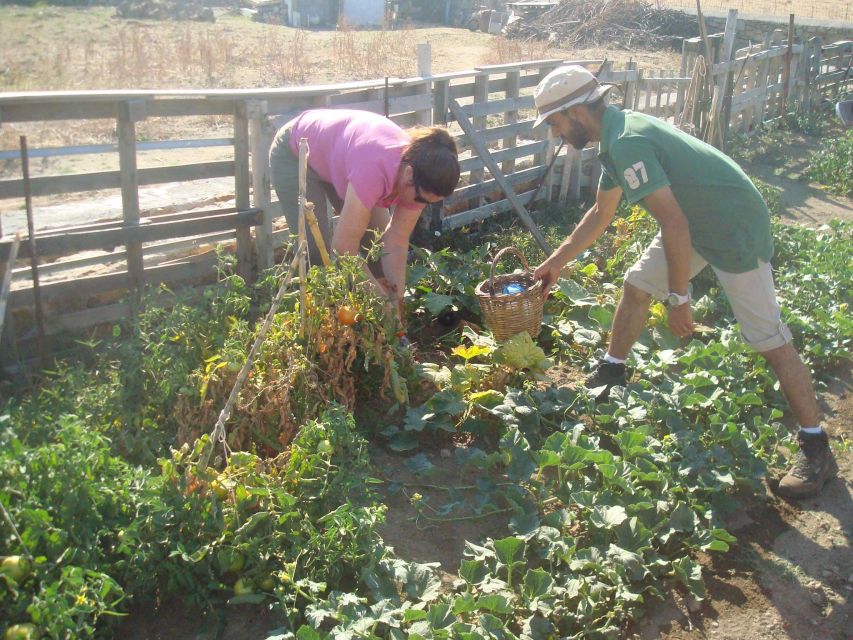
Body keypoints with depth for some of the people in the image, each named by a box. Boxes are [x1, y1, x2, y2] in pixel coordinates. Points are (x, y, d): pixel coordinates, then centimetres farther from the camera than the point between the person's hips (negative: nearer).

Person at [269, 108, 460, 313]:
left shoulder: (419, 177, -23)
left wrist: (396, 299, -24)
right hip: (295, 155, -6)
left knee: (377, 241, 0)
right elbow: (343, 247, -38)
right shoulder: (374, 170, -44)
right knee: (318, 251, -17)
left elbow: (397, 241, -16)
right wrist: (384, 299, -32)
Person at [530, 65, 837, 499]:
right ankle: (611, 373, 33)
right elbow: (600, 214, 19)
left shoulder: (627, 143, -27)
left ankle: (815, 448, 2)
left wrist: (677, 299, -23)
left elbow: (674, 225, -30)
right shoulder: (616, 137, 5)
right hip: (695, 223, 10)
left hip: (735, 230, -10)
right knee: (636, 285, 14)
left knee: (768, 338, -7)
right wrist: (557, 261, 23)